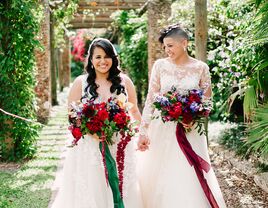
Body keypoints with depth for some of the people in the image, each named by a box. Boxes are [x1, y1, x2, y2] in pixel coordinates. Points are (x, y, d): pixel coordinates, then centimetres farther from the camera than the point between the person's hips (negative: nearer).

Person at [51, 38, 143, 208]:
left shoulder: (124, 80, 5)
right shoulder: (81, 82, 0)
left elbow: (134, 111, 13)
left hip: (120, 147, 2)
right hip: (89, 146, -1)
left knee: (121, 192, 7)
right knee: (90, 193, 2)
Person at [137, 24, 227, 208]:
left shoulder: (201, 68, -1)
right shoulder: (160, 65, 0)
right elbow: (150, 99, 0)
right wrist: (143, 131, -6)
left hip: (190, 131, -1)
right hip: (161, 130, 1)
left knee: (189, 180, 1)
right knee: (158, 179, 6)